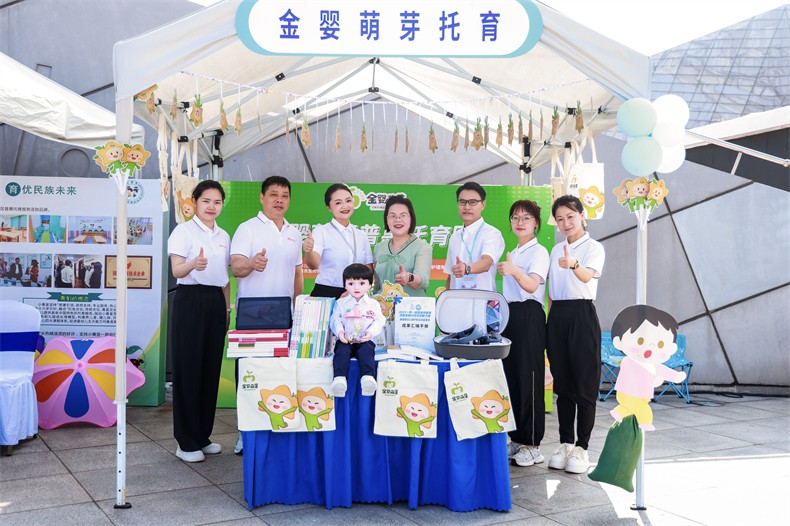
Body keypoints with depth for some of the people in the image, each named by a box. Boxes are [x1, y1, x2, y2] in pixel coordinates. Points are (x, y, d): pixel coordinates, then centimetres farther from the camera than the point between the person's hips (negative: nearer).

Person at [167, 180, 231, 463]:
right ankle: (186, 442, 5)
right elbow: (176, 270, -16)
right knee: (189, 368, -4)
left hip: (216, 302, 6)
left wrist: (226, 307, 14)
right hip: (190, 299, -6)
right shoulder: (184, 231, -4)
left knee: (211, 368, 7)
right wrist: (194, 264, -37)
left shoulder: (223, 236, 14)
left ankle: (202, 436, 18)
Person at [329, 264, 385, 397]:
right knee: (341, 352, -30)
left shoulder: (373, 304, 12)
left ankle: (368, 377, -47)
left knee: (366, 352, -32)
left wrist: (371, 332, -12)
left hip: (365, 341, 0)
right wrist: (339, 331, -11)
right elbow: (334, 319, 9)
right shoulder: (340, 303, 14)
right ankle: (339, 378, -44)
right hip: (345, 341, 0)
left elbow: (379, 321, 7)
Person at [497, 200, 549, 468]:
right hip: (510, 315, 8)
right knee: (511, 377, 8)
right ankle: (517, 438, 17)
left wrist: (514, 271, -42)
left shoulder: (539, 252, -7)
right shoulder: (512, 254, 18)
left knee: (529, 378, -7)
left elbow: (532, 286, -24)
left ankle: (532, 445, 0)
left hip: (529, 316, -8)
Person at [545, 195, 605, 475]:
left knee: (584, 385, -2)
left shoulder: (593, 247, -4)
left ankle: (581, 447, 6)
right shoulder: (556, 250, 16)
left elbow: (587, 275, -25)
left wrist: (573, 264, -46)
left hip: (582, 315, -6)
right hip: (557, 316, 6)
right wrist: (551, 317, 10)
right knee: (563, 384, 9)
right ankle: (565, 443, 17)